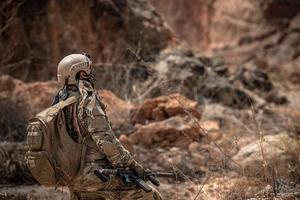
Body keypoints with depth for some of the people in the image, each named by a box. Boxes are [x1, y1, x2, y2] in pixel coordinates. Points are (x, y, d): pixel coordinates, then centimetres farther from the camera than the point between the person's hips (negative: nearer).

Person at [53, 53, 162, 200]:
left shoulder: (59, 103, 9)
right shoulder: (88, 103, -16)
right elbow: (105, 140, -22)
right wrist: (131, 164, -15)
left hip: (74, 179, 9)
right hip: (96, 176, -8)